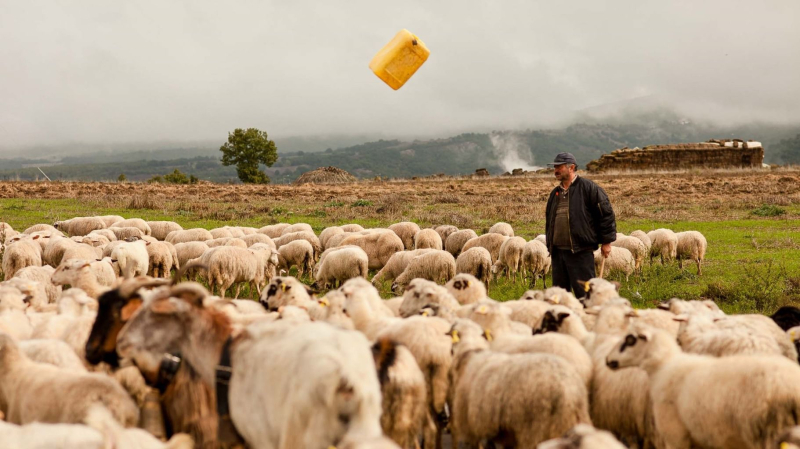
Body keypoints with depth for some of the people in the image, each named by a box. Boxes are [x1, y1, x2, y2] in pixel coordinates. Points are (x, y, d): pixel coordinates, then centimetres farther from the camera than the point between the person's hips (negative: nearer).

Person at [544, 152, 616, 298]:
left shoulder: (588, 188, -5)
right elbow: (549, 219, 26)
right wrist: (549, 245, 22)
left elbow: (606, 213, -6)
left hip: (581, 252, -7)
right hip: (558, 252, 7)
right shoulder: (555, 193, 17)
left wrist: (606, 241, -8)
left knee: (583, 292, -7)